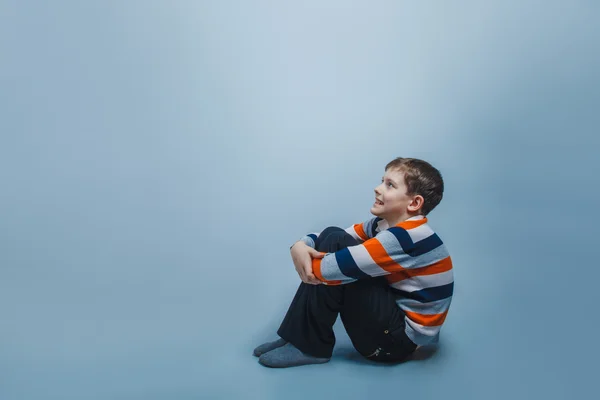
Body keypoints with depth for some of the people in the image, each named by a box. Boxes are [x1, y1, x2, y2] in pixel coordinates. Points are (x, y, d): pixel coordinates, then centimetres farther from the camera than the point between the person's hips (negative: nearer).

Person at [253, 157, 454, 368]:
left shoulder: (408, 237, -24)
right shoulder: (383, 225, 4)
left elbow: (334, 268, -31)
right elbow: (329, 235, 3)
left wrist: (307, 259, -10)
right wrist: (300, 246, -19)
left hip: (402, 339, -9)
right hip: (392, 314, 9)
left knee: (335, 243, -20)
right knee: (331, 236, -2)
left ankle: (310, 346, -9)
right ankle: (299, 336, 0)